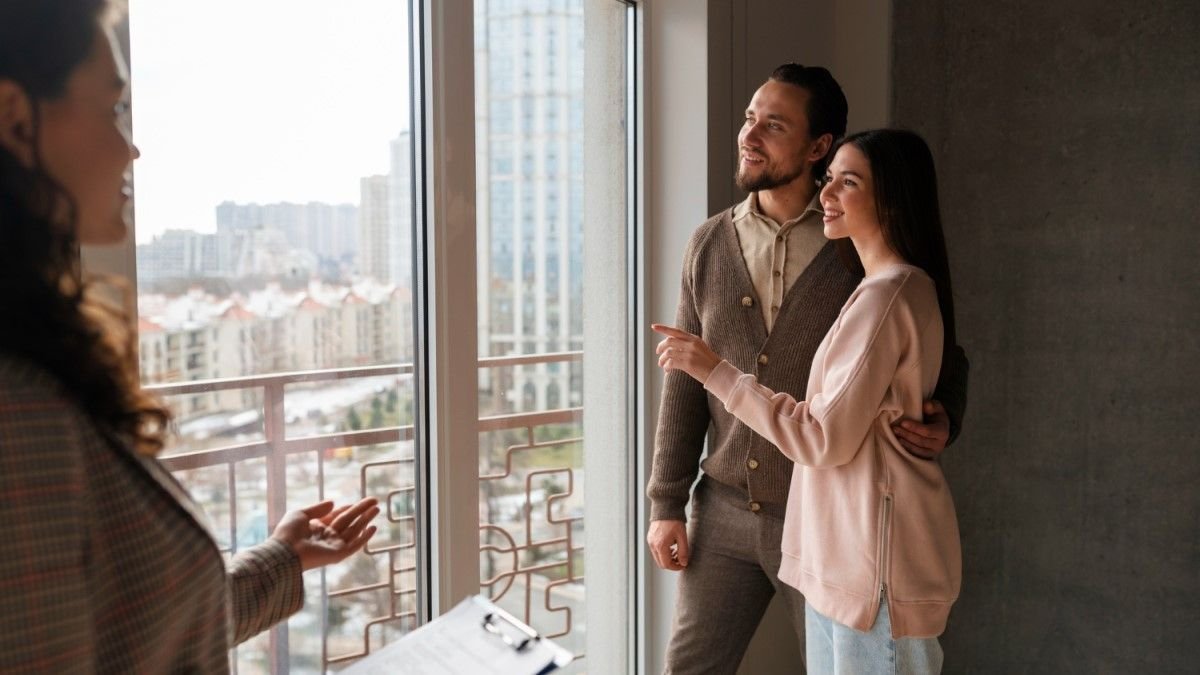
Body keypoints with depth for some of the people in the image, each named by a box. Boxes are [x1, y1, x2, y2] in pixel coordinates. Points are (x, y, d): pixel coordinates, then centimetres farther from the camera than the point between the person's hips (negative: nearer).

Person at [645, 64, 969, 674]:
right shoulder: (709, 245, 2)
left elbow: (943, 356, 4)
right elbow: (685, 382, 4)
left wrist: (941, 420, -18)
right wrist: (666, 503, 2)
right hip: (723, 510, 3)